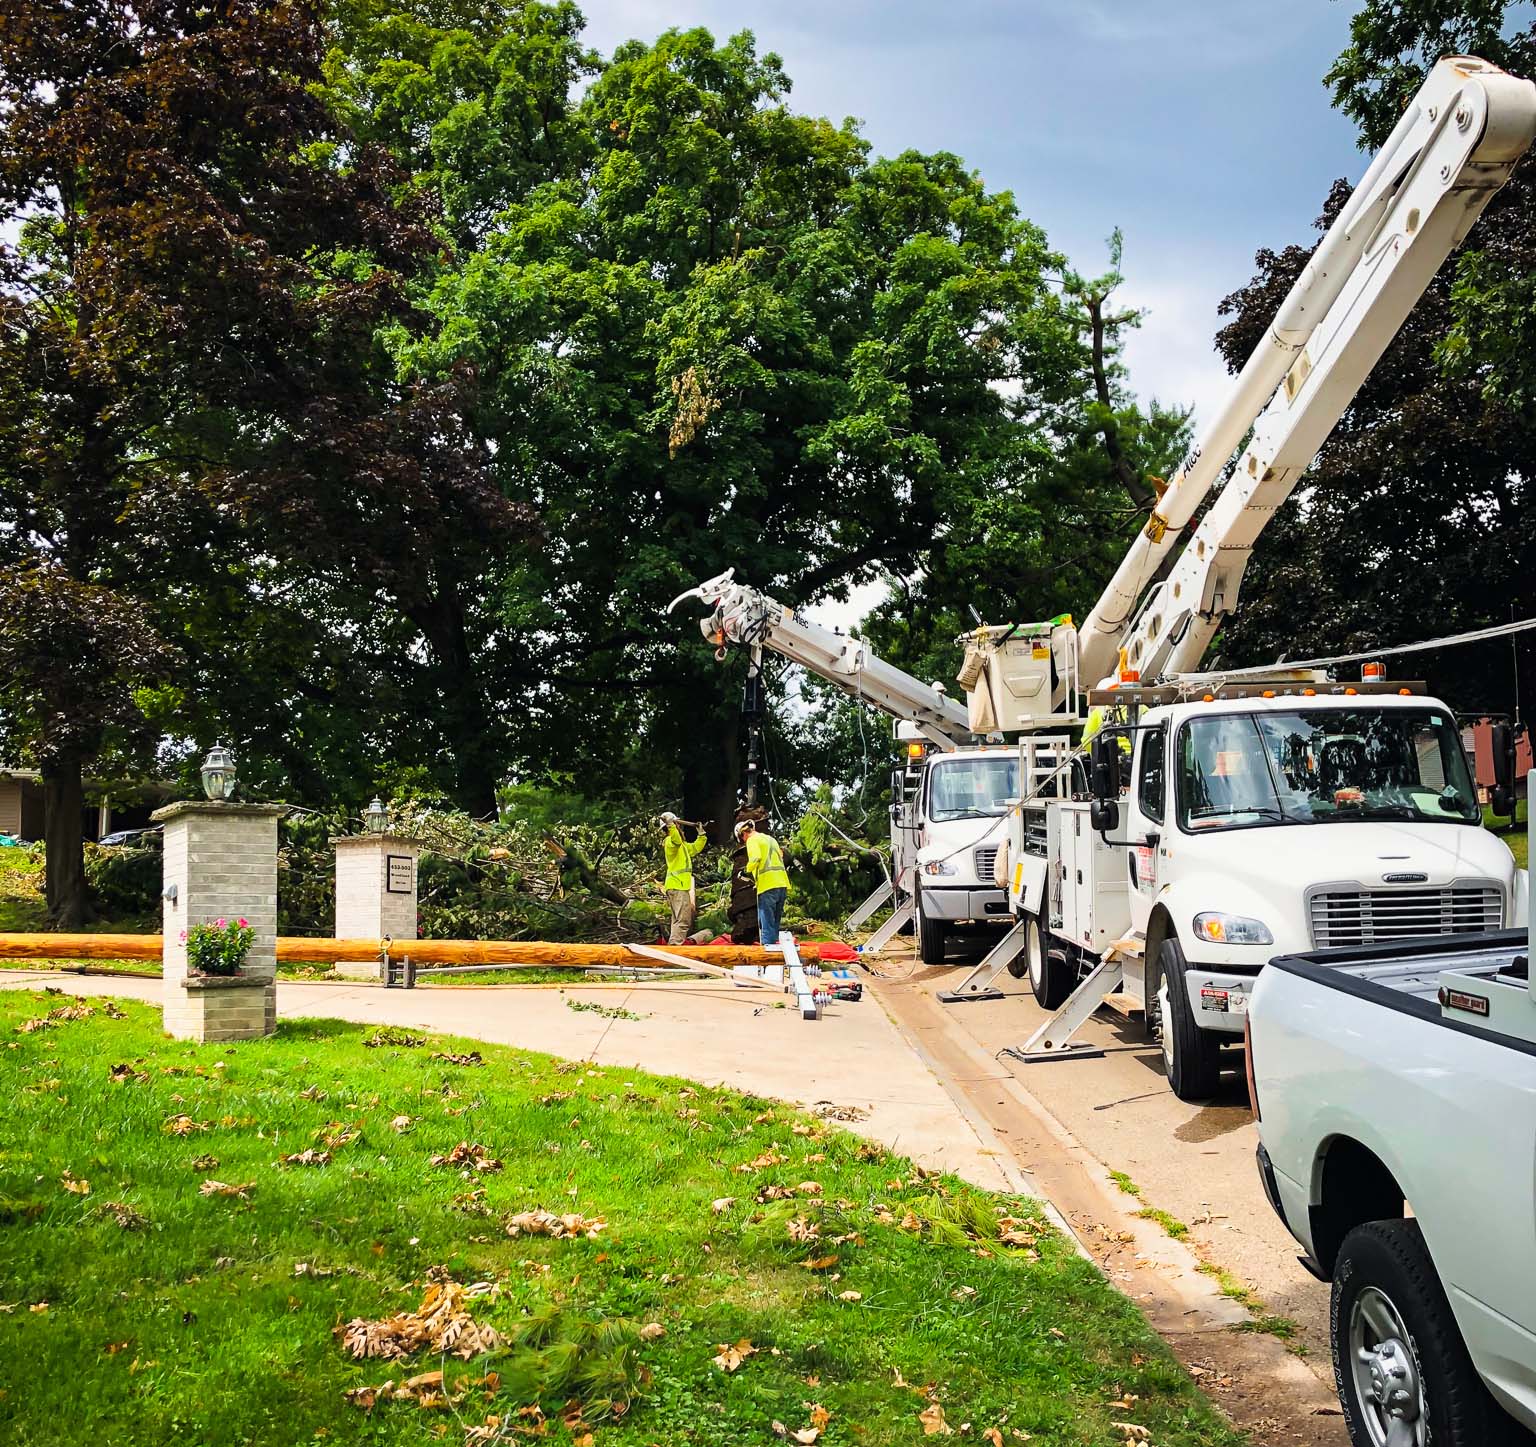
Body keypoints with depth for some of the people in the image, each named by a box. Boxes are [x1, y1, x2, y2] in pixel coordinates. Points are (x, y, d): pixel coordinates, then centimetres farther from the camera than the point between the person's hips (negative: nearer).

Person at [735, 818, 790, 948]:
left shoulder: (752, 840, -1)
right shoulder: (771, 839, 25)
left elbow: (755, 858, -19)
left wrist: (748, 869, -3)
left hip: (768, 885, -8)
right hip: (782, 884, 8)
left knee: (766, 922, -5)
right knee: (775, 921, 13)